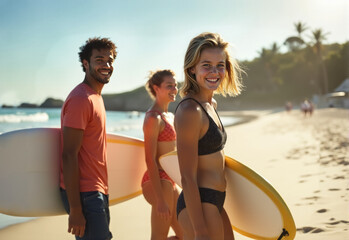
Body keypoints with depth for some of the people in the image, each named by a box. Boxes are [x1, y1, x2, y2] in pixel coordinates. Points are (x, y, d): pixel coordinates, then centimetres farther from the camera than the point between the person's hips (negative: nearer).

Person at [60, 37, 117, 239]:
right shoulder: (81, 99, -16)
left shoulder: (95, 96, 15)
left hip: (97, 191, 10)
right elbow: (69, 156, -21)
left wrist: (102, 193, 19)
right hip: (84, 194, -10)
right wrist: (75, 210, -23)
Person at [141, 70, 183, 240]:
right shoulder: (153, 118, -14)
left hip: (169, 181, 10)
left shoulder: (170, 116, 15)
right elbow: (150, 160, -19)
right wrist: (160, 199, -22)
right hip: (158, 182, -10)